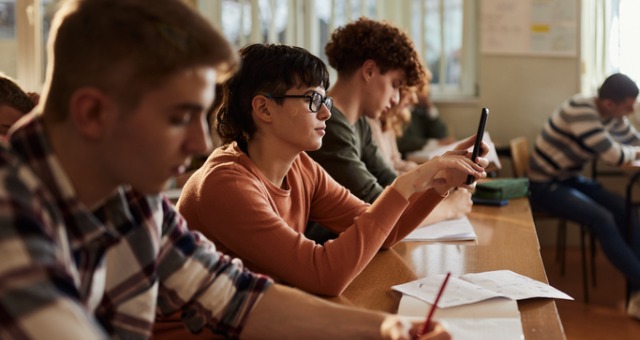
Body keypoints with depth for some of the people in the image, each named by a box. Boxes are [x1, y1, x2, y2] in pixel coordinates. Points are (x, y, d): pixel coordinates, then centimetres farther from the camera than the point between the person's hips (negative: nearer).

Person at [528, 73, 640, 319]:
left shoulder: (612, 116, 1)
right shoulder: (580, 111, -26)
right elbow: (613, 155, -28)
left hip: (571, 180, 8)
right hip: (545, 185, -8)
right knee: (602, 219, -28)